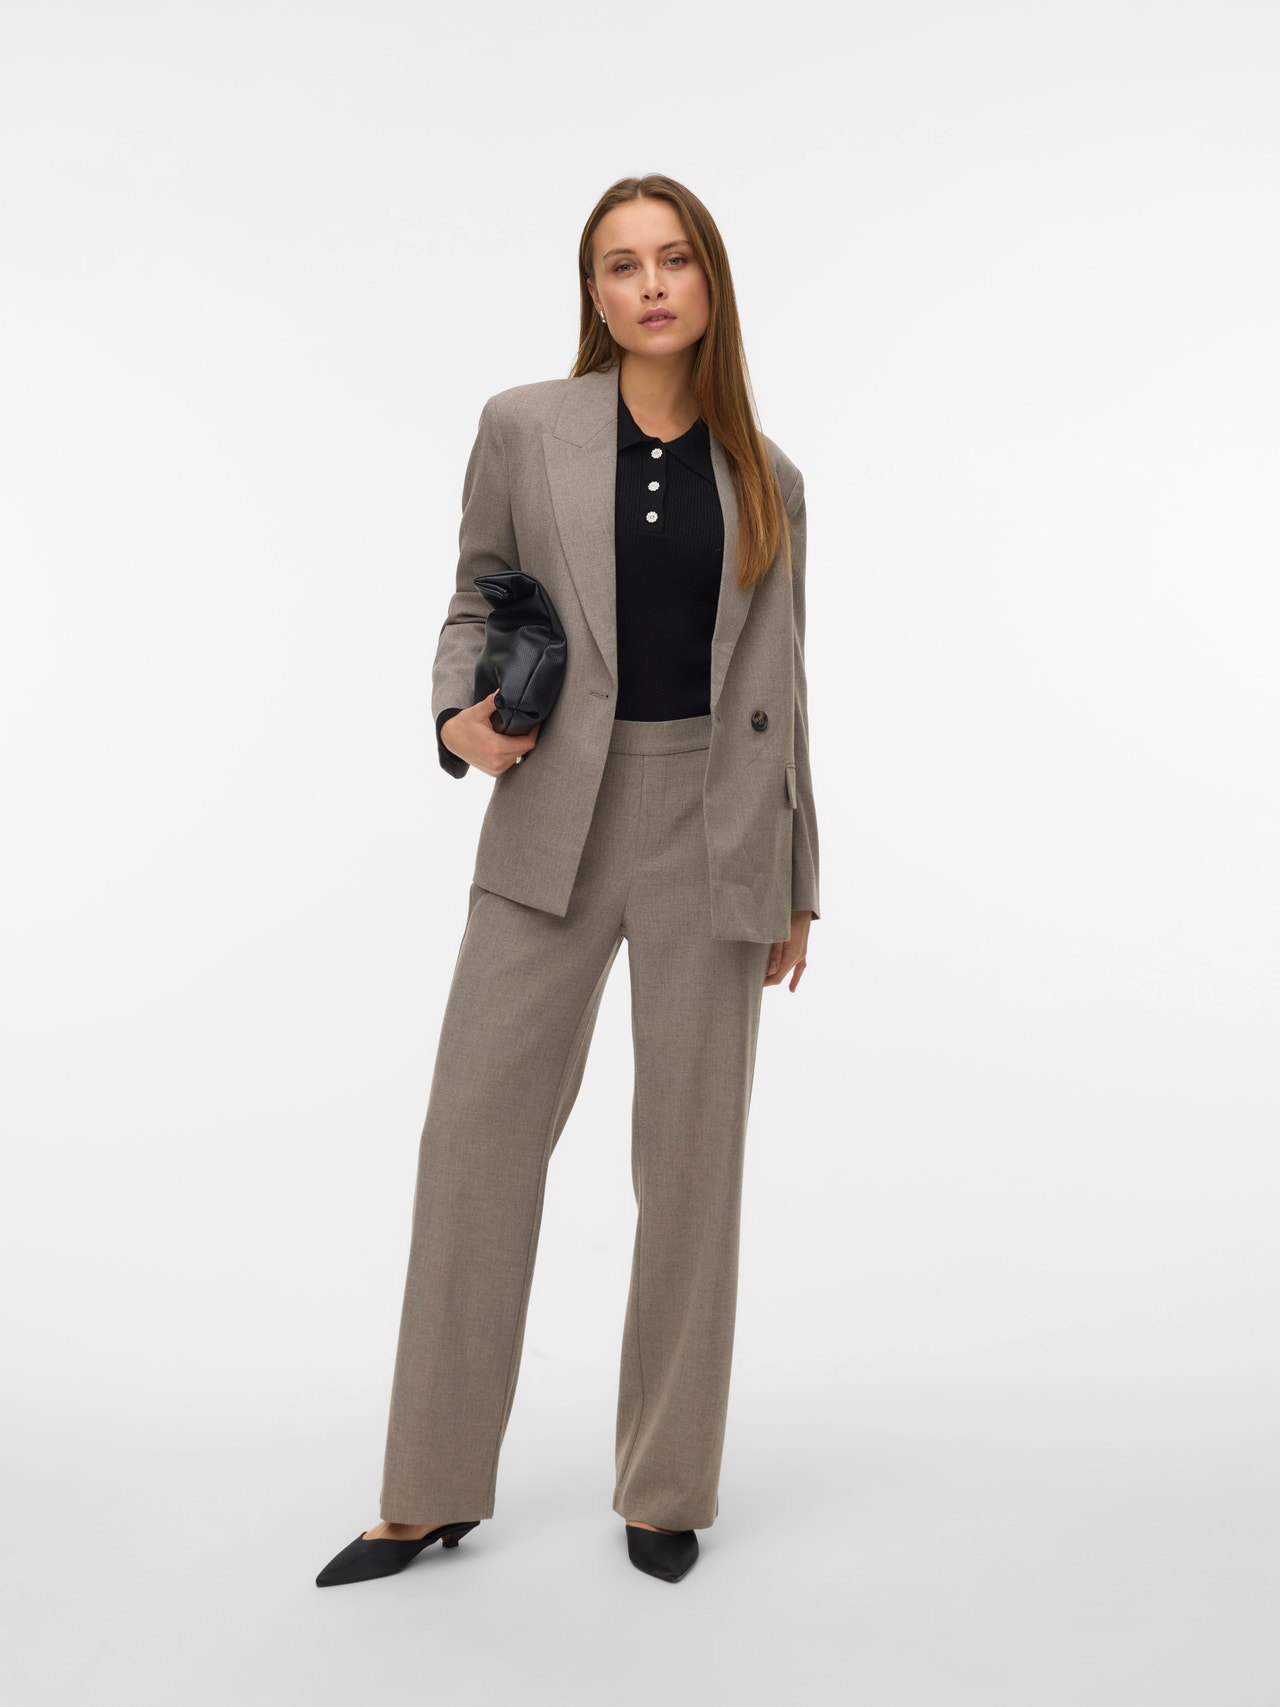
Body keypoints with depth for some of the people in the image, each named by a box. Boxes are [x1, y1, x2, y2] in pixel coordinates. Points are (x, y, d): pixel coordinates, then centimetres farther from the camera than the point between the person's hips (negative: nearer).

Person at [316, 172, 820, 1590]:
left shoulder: (767, 477, 10)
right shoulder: (523, 428, 5)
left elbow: (778, 683, 12)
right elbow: (476, 595, 13)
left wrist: (796, 884, 10)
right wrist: (459, 716, -8)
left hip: (712, 831, 1)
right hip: (555, 821, 0)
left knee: (691, 1153, 5)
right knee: (476, 1127, 0)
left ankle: (665, 1491, 22)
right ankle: (432, 1496, 17)